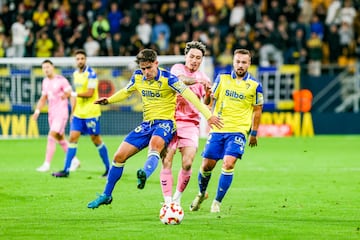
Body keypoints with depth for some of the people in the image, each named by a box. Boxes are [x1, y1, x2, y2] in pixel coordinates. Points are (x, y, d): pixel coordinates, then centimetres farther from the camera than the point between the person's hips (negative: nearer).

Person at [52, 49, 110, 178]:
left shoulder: (90, 74, -13)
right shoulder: (76, 74, 11)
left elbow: (89, 93, -20)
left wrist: (73, 94, -17)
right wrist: (73, 111, 19)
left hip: (91, 112, -7)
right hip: (78, 113, 7)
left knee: (96, 139, 1)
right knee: (73, 137, 0)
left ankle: (108, 167, 15)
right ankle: (66, 170, -1)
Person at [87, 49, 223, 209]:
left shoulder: (168, 78, -14)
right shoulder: (137, 77, 3)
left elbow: (190, 96, -18)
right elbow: (126, 92, 23)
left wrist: (208, 116, -24)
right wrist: (108, 100, 8)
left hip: (165, 122, -6)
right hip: (147, 123, 6)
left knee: (155, 143, -41)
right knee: (119, 156, 1)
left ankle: (145, 174, -66)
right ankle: (106, 195, 13)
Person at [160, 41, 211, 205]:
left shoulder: (203, 79, 9)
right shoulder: (177, 68, 2)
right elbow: (181, 79, -22)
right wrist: (198, 80, -39)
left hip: (191, 123, 1)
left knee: (187, 164, -11)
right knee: (167, 162, -10)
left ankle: (177, 198, 9)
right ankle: (167, 200, -6)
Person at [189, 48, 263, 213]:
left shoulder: (255, 85, 0)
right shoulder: (222, 78, 4)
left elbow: (257, 110, 8)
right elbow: (210, 100, 11)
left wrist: (254, 133, 9)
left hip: (238, 131, -2)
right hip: (217, 130, 2)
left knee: (228, 164, -19)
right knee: (207, 165, 3)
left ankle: (217, 202, -6)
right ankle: (201, 193, 32)